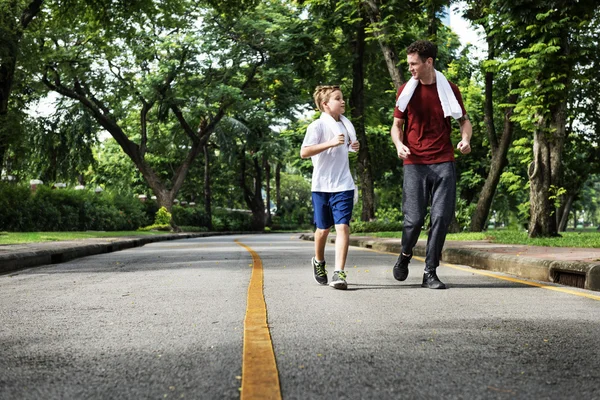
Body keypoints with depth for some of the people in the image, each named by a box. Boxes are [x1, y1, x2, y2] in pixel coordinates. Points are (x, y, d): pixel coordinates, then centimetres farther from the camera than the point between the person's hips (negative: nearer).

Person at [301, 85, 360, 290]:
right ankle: (318, 262, 38)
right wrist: (331, 143, -26)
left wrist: (354, 147, 5)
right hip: (322, 186, -3)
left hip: (344, 185, 3)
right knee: (324, 228, 11)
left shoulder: (345, 124, 10)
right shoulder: (318, 126, -10)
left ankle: (339, 273, -12)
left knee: (343, 226, -11)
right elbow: (304, 152, -20)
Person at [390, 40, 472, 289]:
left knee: (441, 218, -4)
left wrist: (466, 139, -6)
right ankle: (405, 254, 27)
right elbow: (397, 125, 11)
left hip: (444, 163, 1)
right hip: (415, 163, 0)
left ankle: (430, 273, 5)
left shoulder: (449, 90, 6)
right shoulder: (406, 91, 6)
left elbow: (464, 120, 15)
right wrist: (399, 144, -10)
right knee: (414, 218, -4)